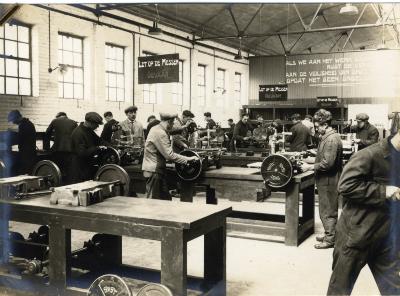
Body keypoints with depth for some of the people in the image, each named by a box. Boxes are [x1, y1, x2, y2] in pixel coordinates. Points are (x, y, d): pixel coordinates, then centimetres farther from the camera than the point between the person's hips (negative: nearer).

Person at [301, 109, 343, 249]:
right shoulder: (328, 137, 10)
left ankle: (330, 239, 11)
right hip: (327, 180, 10)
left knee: (328, 211, 1)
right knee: (327, 210, 19)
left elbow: (327, 163, -26)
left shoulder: (331, 139, -22)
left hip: (328, 181, -10)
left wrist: (309, 167, -18)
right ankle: (329, 234, 31)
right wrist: (313, 160, 12)